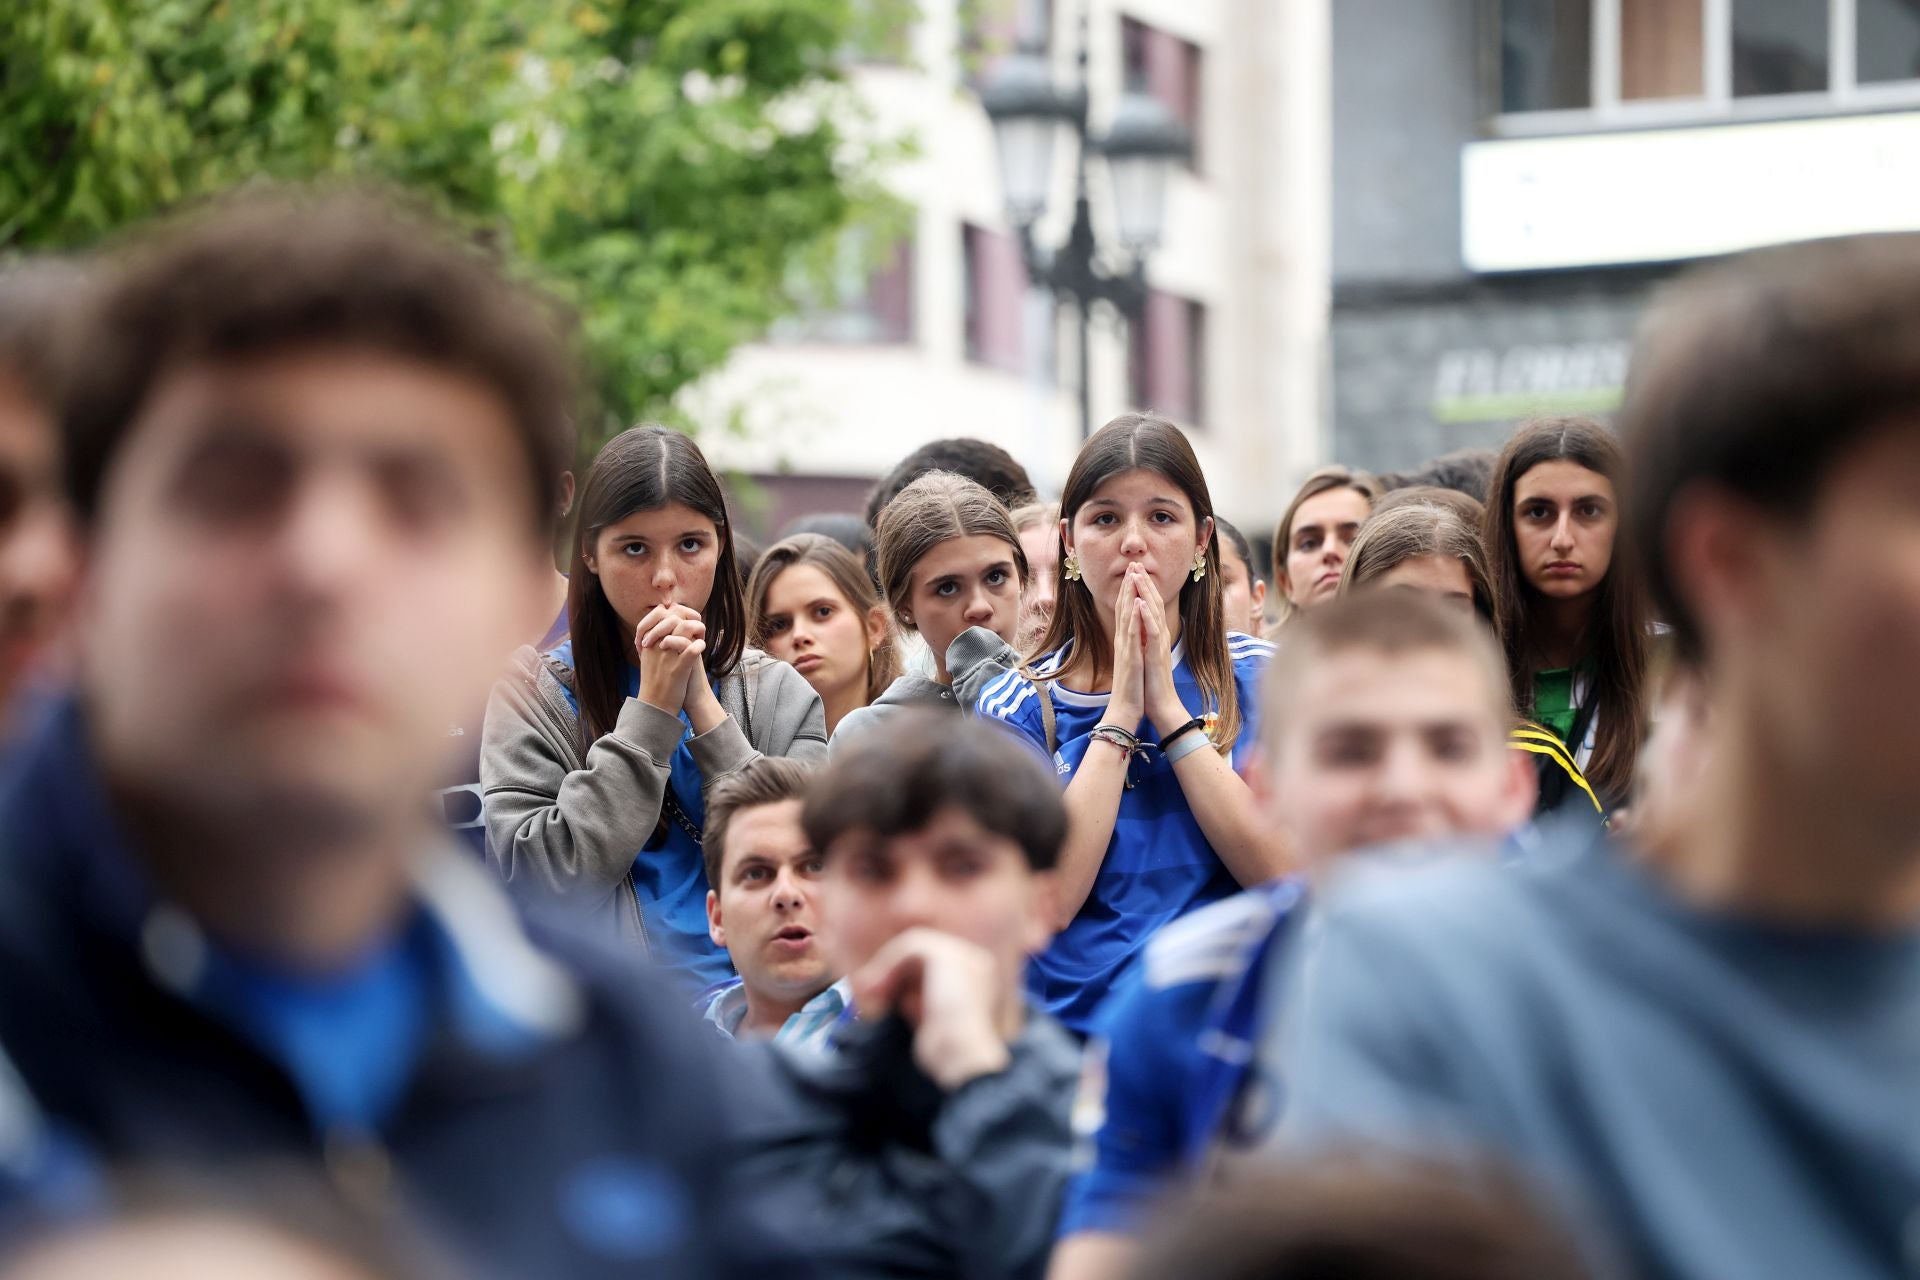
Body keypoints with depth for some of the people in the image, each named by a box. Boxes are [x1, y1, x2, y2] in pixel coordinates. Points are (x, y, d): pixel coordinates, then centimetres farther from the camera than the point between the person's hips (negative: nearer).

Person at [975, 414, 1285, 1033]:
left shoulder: (1260, 679, 9)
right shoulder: (1017, 708, 8)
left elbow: (1283, 874, -4)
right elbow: (1045, 902, -5)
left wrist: (1167, 708, -5)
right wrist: (1120, 714, -5)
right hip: (1078, 1024, 0)